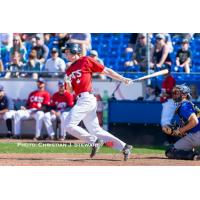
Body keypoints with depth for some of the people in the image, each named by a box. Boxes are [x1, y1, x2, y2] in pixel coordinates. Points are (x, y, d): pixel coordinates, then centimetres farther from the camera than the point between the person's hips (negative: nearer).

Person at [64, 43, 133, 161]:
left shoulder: (86, 61, -2)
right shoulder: (70, 70, 19)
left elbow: (106, 71, -2)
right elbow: (71, 90, 17)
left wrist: (123, 79, -2)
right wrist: (68, 83, -5)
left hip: (87, 98, -8)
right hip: (81, 101, 8)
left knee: (69, 125, -14)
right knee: (96, 131, 7)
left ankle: (95, 142, -8)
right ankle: (123, 147, 7)